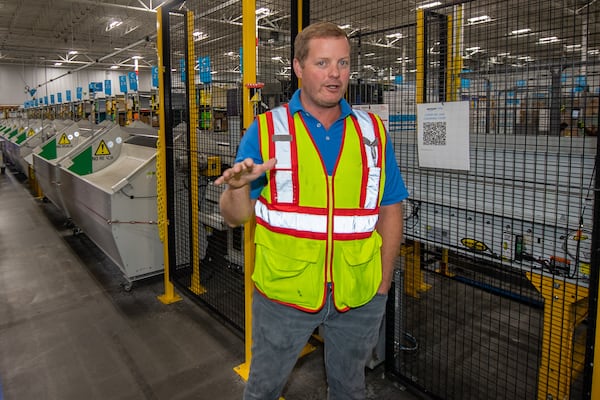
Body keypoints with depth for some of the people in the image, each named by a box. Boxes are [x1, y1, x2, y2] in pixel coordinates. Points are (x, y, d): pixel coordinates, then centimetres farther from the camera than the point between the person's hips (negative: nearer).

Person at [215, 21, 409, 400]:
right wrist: (238, 187, -28)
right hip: (284, 293, -1)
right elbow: (236, 216, -6)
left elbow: (390, 211, 5)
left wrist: (383, 285, 2)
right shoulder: (265, 130, -6)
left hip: (360, 298, 2)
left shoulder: (374, 131, 1)